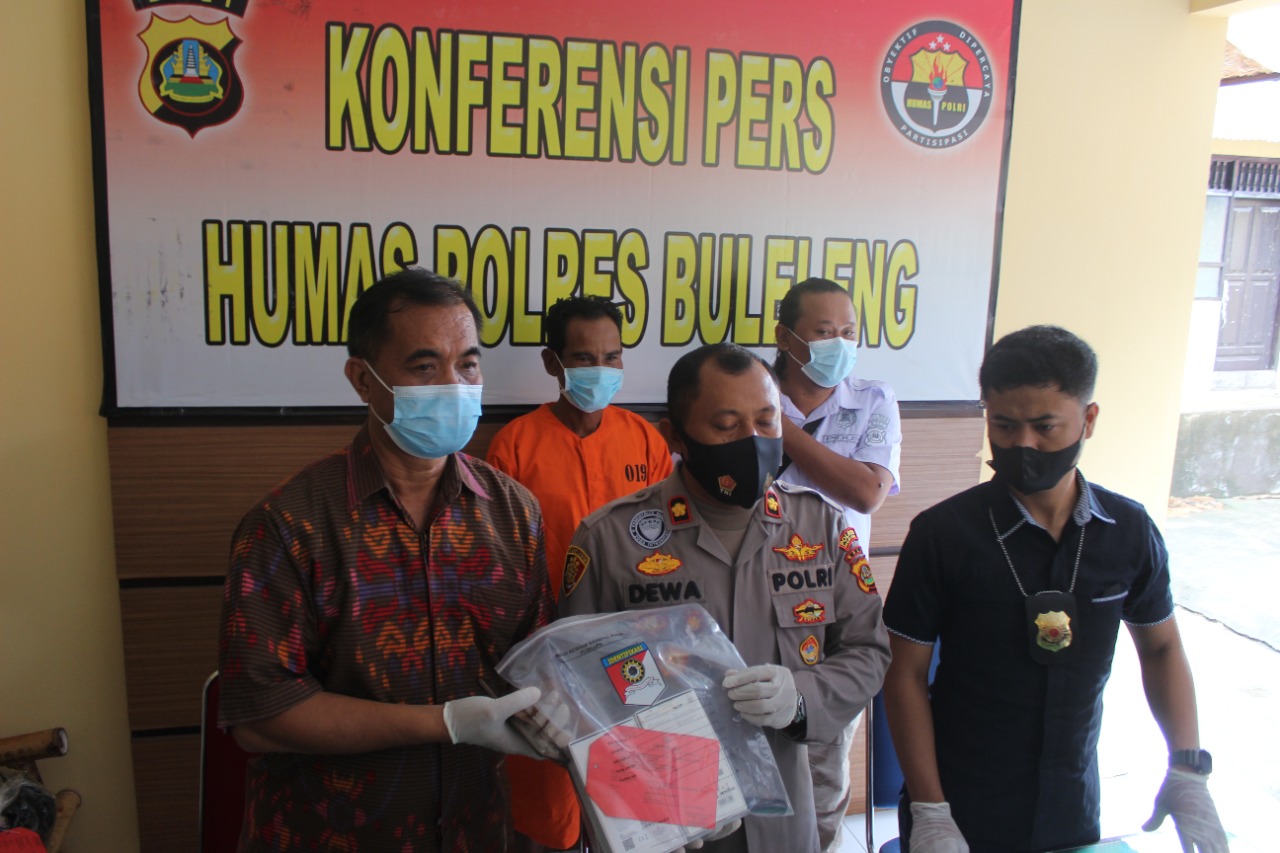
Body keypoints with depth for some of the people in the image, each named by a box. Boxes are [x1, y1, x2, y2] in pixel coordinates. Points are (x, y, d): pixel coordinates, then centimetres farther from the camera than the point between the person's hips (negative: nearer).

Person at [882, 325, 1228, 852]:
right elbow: (906, 675, -11)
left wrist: (1187, 768, -1)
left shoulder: (1130, 531, -5)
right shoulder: (942, 533, -15)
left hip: (1074, 808, 3)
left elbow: (1160, 647, 10)